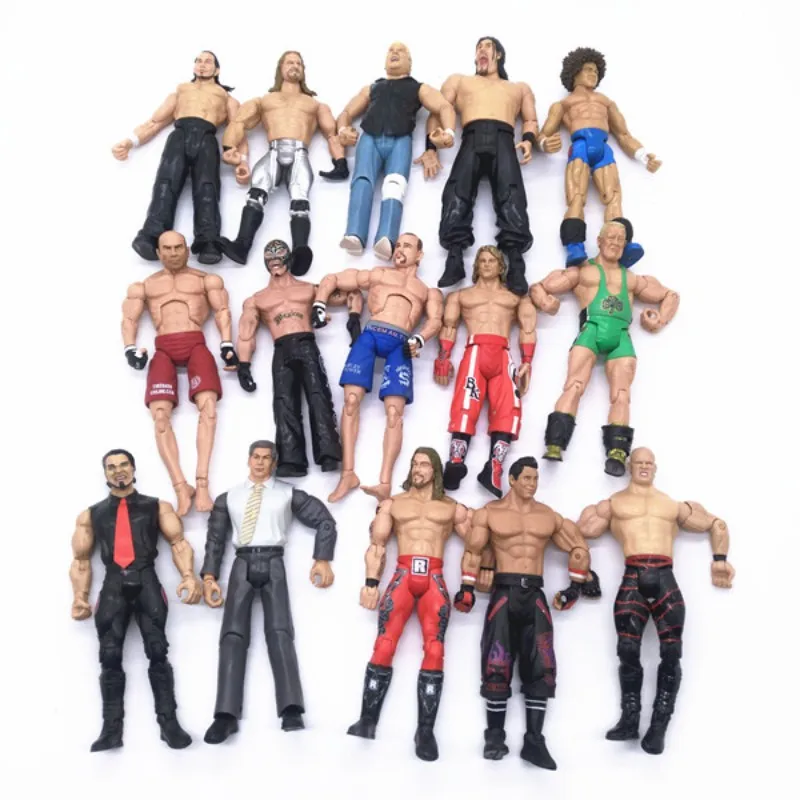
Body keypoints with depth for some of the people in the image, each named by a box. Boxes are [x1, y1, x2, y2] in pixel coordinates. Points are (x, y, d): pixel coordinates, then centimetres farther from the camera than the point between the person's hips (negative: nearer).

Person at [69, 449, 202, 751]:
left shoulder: (157, 507, 14)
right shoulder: (90, 515, 18)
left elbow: (179, 543, 5)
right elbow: (81, 560, 15)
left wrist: (189, 575, -13)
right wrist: (80, 597, 0)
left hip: (146, 581, -1)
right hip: (112, 585, 2)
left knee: (157, 651, -11)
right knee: (110, 656, -6)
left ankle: (169, 722, -10)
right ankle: (111, 728, -5)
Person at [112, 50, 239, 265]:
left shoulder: (226, 96, 33)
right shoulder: (180, 90, 38)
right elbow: (155, 122, 27)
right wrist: (129, 141, 7)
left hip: (207, 138, -1)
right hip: (180, 134, 1)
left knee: (206, 187, -29)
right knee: (166, 182, -27)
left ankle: (208, 243, -50)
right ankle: (152, 238, -48)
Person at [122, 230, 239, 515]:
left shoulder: (205, 279, 19)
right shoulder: (144, 286, 24)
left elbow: (222, 310, 10)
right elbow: (129, 319, 16)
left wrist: (227, 344, -7)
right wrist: (130, 348, -4)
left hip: (195, 344, -1)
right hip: (163, 349, 1)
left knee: (207, 405, -27)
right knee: (160, 414, -22)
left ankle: (202, 483, -32)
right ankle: (181, 487, -28)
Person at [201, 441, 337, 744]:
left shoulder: (288, 493, 10)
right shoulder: (228, 498, 16)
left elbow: (325, 520, 11)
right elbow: (215, 538, 14)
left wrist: (322, 559, 2)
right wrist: (209, 576, 2)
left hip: (272, 564, -2)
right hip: (242, 564, 2)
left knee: (279, 631, -16)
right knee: (233, 633, -11)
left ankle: (291, 710, -24)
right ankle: (227, 714, -17)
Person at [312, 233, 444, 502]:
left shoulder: (428, 291, 29)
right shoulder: (378, 274, 29)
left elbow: (435, 320, 9)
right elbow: (331, 280, 28)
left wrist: (418, 339, -13)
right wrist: (319, 306, 9)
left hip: (400, 344, -1)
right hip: (370, 335, 1)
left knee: (394, 411, -18)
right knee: (352, 399, -18)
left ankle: (385, 482, -27)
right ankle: (348, 473, -17)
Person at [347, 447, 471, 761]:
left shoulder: (452, 508, 17)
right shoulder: (393, 503, 18)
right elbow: (377, 544, 12)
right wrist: (371, 581, 1)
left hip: (434, 580, 0)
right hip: (402, 576, 0)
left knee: (434, 651, -11)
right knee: (384, 646, -11)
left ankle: (425, 730, -11)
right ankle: (368, 719, -8)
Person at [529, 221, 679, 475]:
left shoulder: (633, 279, 32)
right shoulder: (582, 272, 24)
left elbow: (670, 295, 37)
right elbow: (538, 287, 20)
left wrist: (660, 321, 18)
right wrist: (546, 304, -3)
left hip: (621, 337, 3)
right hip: (592, 330, -2)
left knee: (621, 395, -17)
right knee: (574, 387, -23)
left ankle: (617, 453, -29)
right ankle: (555, 444, -34)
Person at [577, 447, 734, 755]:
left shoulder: (674, 505, 22)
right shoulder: (613, 503, 18)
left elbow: (716, 524, 28)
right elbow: (581, 530, 8)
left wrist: (719, 558, 18)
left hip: (665, 579, 1)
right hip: (633, 579, -1)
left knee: (671, 652, -7)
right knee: (628, 651, -5)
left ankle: (659, 724, -3)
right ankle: (630, 719, 2)